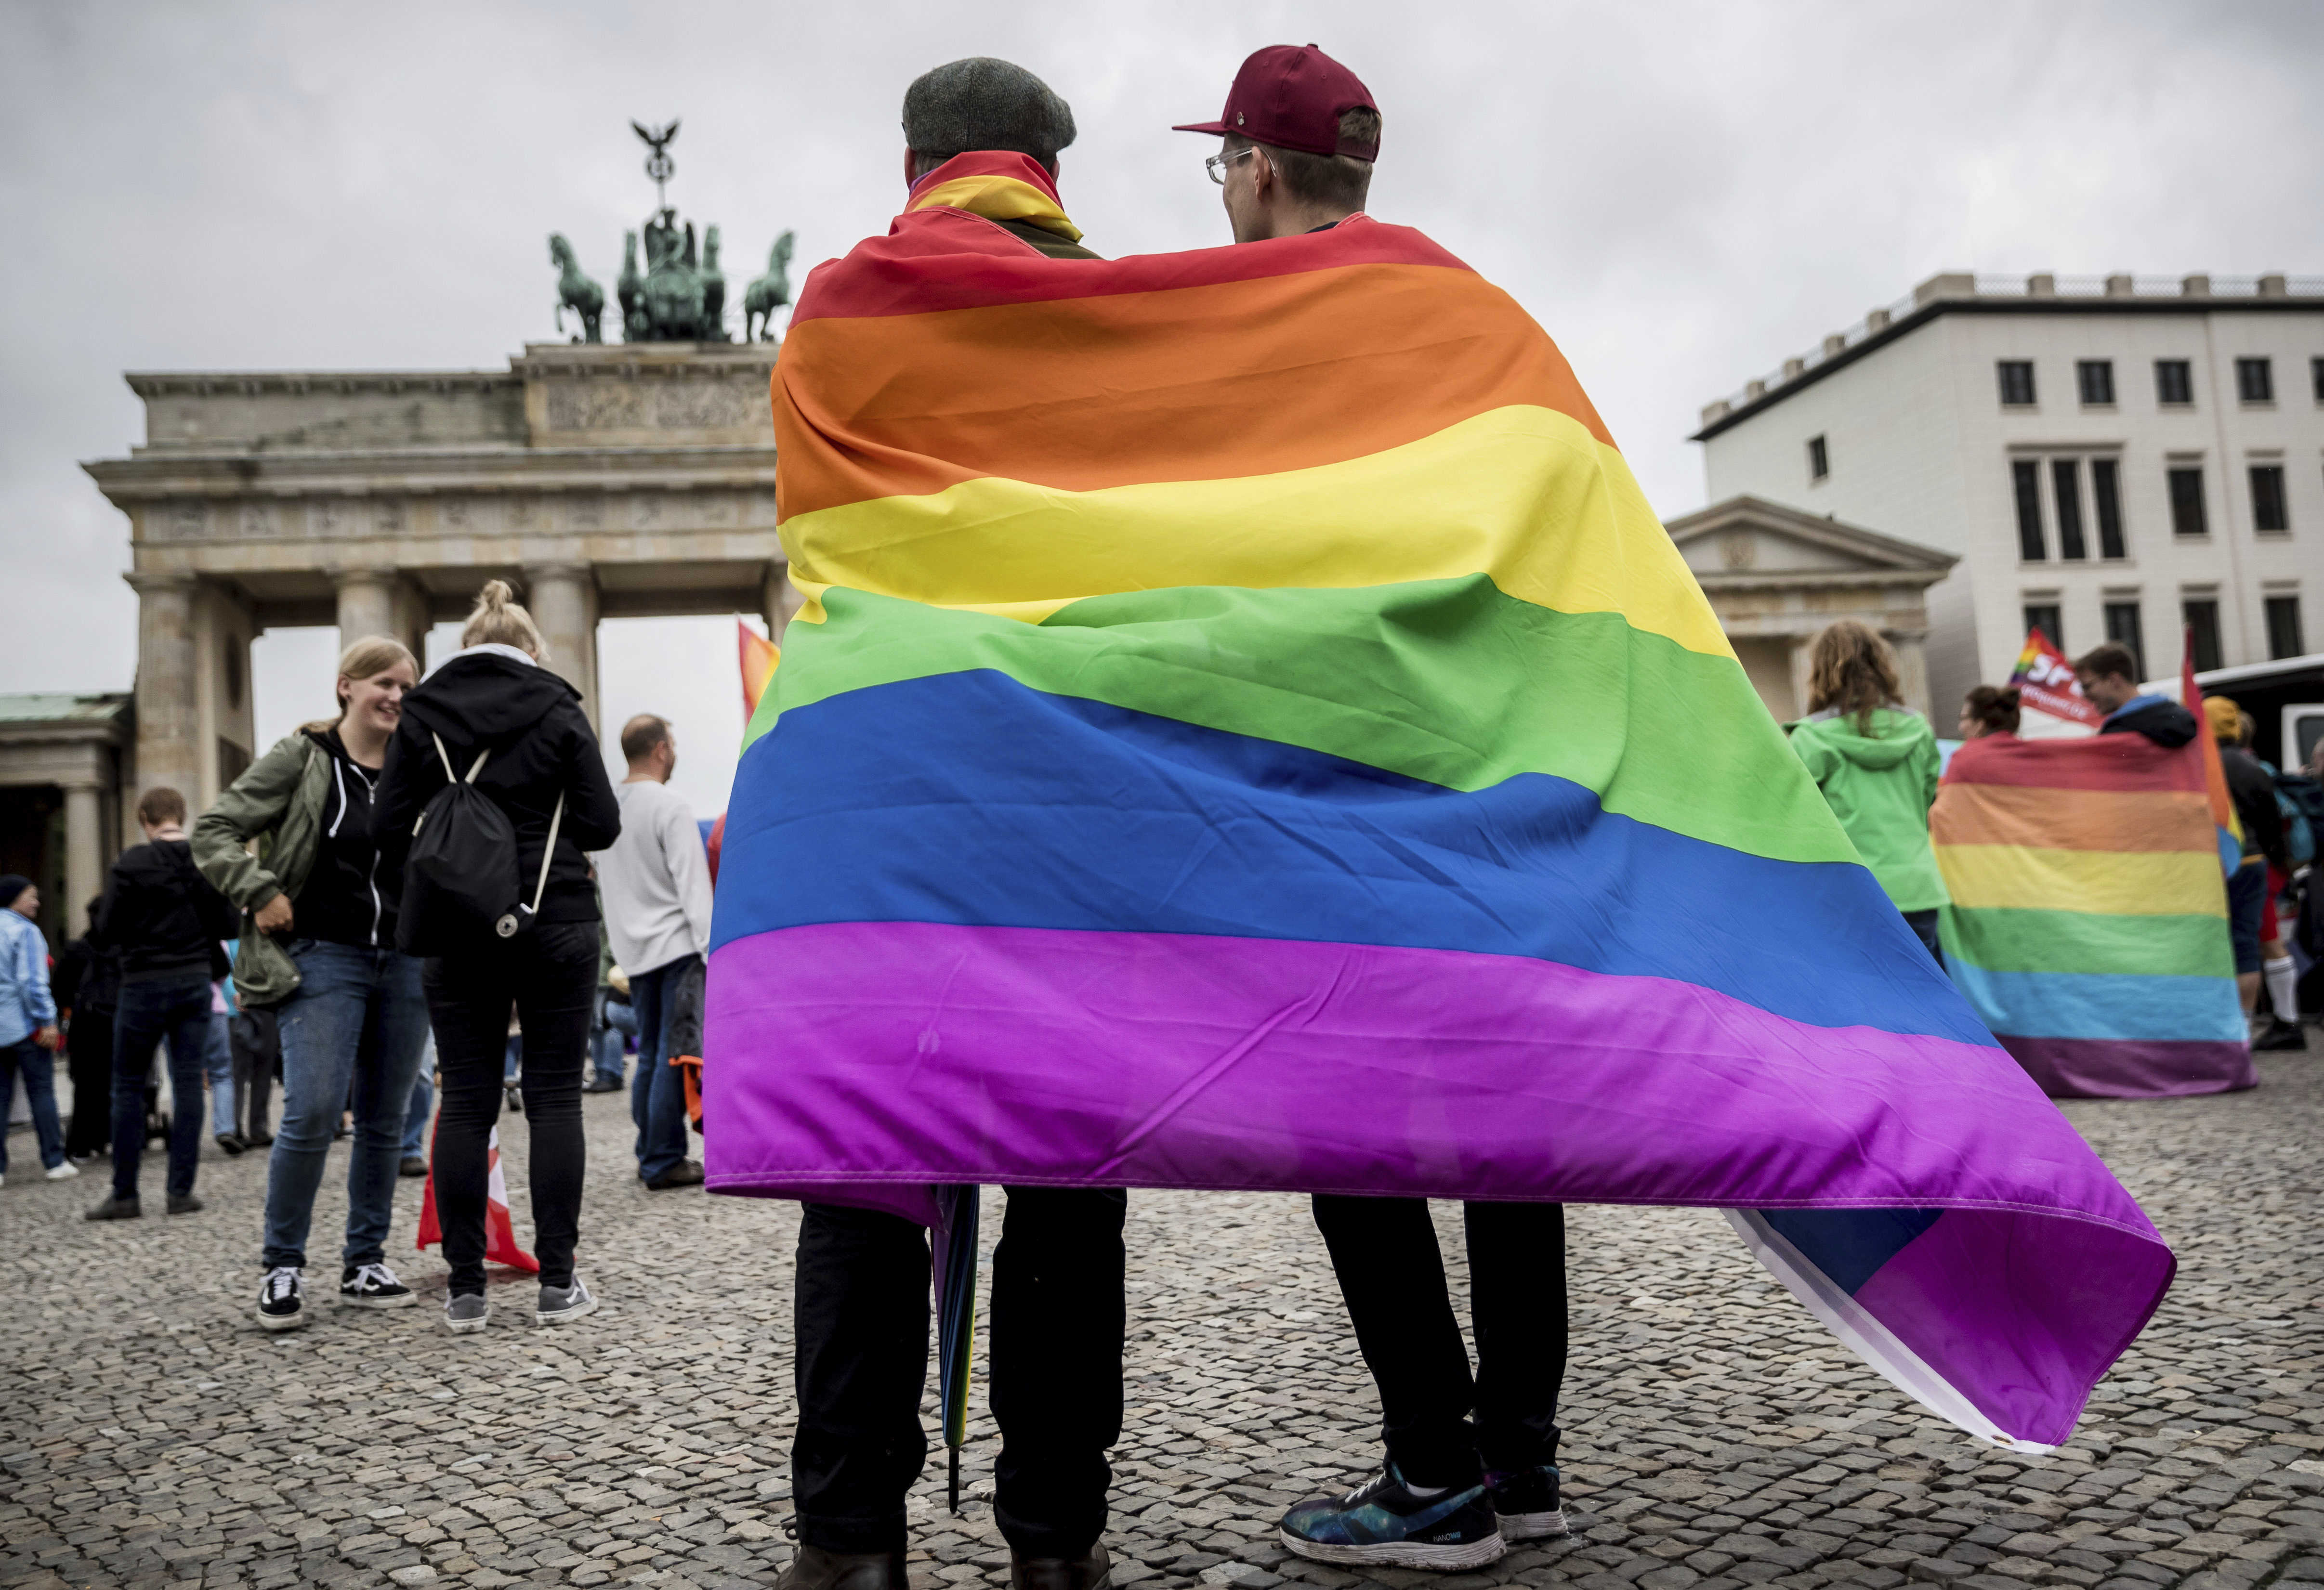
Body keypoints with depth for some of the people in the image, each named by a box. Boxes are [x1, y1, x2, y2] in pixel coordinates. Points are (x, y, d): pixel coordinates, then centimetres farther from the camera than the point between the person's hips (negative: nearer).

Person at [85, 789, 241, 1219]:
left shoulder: (133, 864, -10)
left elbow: (106, 932, -9)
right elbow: (229, 927, 3)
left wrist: (140, 927, 12)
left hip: (145, 985, -3)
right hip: (196, 982, 3)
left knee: (128, 1088, 6)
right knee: (188, 1084, 5)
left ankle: (125, 1195, 8)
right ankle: (182, 1190, 6)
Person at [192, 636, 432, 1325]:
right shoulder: (301, 759, -2)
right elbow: (214, 830, -2)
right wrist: (260, 894, -12)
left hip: (405, 964, 4)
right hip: (323, 959, -4)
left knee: (384, 1123, 8)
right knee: (313, 1114, -12)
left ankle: (365, 1266, 20)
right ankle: (281, 1267, 5)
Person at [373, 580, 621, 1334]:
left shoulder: (422, 715, 3)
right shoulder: (558, 711, -2)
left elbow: (388, 827, 0)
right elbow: (603, 825, -4)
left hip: (458, 932, 2)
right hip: (555, 924, -1)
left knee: (465, 1103, 6)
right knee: (554, 1099, 3)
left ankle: (466, 1290, 8)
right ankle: (558, 1283, 5)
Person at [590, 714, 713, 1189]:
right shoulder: (670, 806, -12)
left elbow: (604, 882, 16)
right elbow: (693, 884, -15)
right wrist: (710, 949, -15)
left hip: (634, 948, 7)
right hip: (677, 944, -7)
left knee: (650, 1055, 14)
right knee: (675, 1055, -4)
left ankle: (649, 1153, 19)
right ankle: (664, 1161, -2)